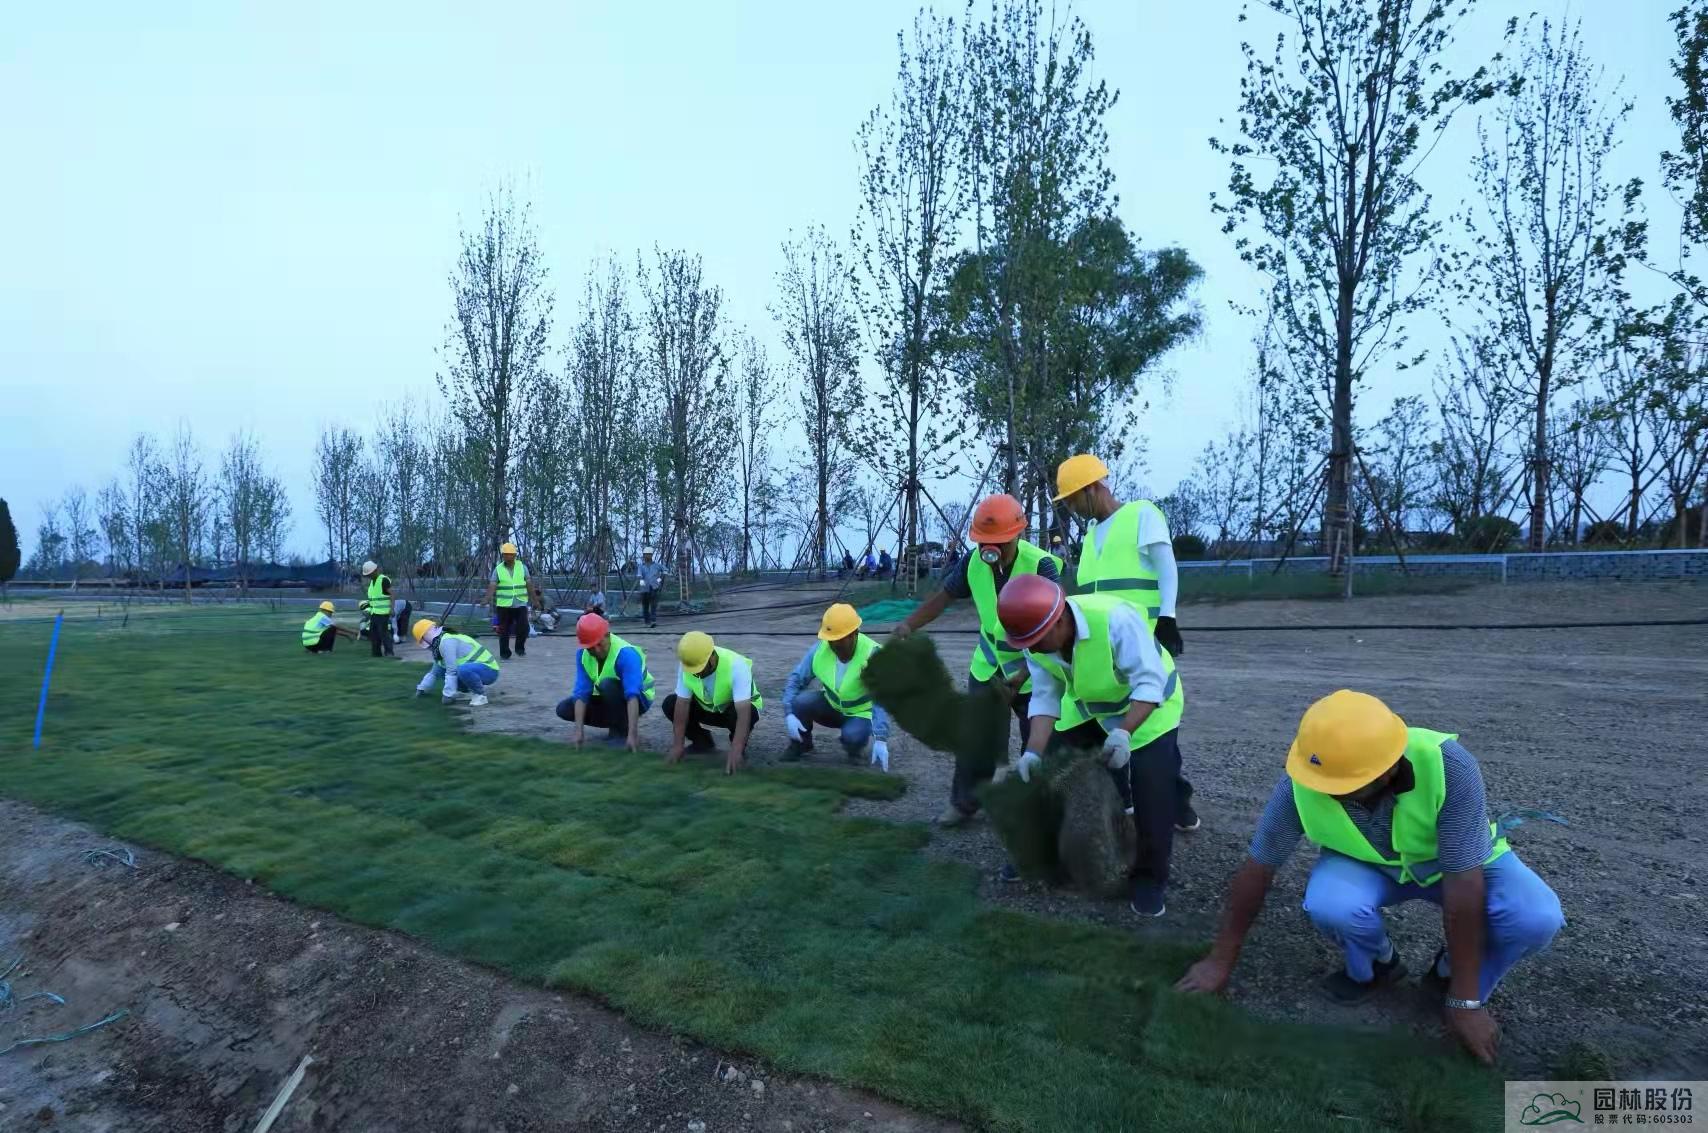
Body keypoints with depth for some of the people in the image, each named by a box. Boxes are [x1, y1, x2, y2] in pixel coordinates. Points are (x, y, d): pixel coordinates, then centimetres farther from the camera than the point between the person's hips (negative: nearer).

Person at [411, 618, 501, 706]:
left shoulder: (446, 642, -18)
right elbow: (435, 672, 30)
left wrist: (448, 695, -17)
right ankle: (473, 690, 12)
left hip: (489, 670, -10)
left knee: (463, 670, -37)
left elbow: (452, 671, -22)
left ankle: (481, 695, -13)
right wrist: (422, 688, 30)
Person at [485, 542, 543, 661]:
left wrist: (535, 600, 4)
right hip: (504, 605, 0)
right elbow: (492, 586, -7)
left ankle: (520, 648, 14)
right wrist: (488, 599, -23)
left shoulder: (522, 567, 6)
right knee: (504, 631, 4)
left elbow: (529, 585, 7)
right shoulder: (498, 569, 2)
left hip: (520, 604, 0)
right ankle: (504, 654, 16)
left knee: (523, 627, -10)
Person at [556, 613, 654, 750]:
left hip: (638, 699, -6)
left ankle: (622, 731, -14)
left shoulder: (626, 654, -33)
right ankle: (616, 721, 4)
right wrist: (579, 730, -27)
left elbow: (632, 695, -41)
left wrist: (632, 734, -49)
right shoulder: (582, 654, -14)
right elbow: (581, 691, -17)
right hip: (608, 700, 6)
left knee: (607, 684, -34)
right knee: (564, 708, -8)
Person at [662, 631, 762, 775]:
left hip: (736, 707, -4)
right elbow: (682, 704, -20)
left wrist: (735, 751, -50)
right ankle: (703, 742, 4)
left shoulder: (736, 666, -37)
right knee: (670, 704, -16)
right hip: (708, 707, 4)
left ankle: (739, 747, -6)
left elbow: (743, 712, -42)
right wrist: (677, 745, -23)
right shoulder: (686, 665, -24)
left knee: (743, 714, -38)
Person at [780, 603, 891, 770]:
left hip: (862, 712, -3)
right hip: (831, 705, 3)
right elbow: (795, 680, -12)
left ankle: (857, 745, 3)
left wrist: (881, 739, -47)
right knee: (801, 701, -25)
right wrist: (790, 713, -27)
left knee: (851, 736, -35)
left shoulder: (872, 655, -31)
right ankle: (800, 743, 3)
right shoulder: (820, 649, -19)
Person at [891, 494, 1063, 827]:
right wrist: (907, 626, -14)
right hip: (987, 665, 5)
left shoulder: (1041, 566, -28)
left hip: (1033, 671, -4)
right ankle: (963, 803, 25)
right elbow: (943, 596, 0)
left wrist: (1021, 677, -36)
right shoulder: (973, 561, -12)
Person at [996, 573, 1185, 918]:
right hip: (1088, 706, 6)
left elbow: (1150, 684, -37)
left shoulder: (1114, 619, -41)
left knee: (1150, 789, -15)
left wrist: (1123, 732, -50)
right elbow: (1045, 698, -18)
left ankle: (1151, 877, 4)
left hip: (1147, 702, -5)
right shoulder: (1036, 638, -22)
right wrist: (1034, 753, -30)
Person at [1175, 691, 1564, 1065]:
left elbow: (1463, 886, -33)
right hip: (1366, 864, 1)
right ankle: (1374, 965, 5)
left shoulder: (1448, 767, -38)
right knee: (1328, 906, -31)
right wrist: (1221, 961, -13)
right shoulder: (1301, 784, -32)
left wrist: (1464, 1002, -28)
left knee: (1537, 918, -29)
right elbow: (1257, 869, -20)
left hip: (1463, 862, 0)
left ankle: (1450, 975, 3)